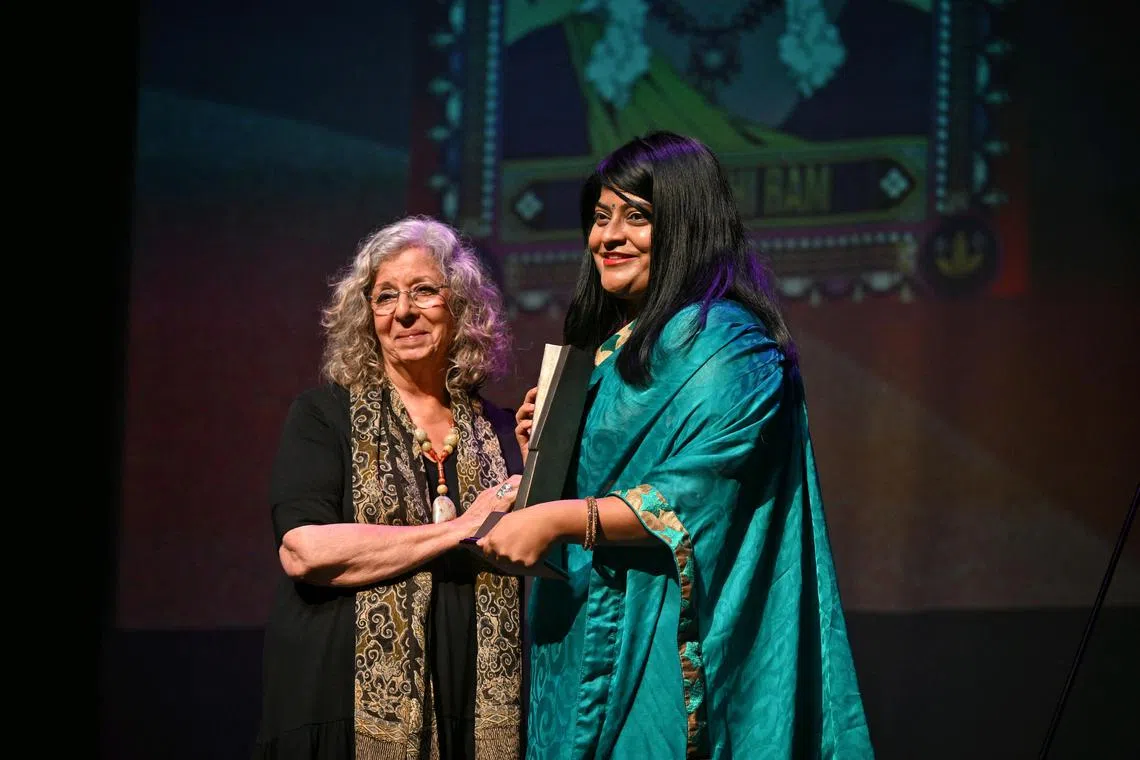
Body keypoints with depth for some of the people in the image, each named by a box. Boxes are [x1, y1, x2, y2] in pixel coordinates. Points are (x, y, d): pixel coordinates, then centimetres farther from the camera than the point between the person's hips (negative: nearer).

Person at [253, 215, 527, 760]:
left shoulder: (499, 430, 11)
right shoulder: (323, 415, 1)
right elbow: (302, 550, -14)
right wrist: (461, 531, -13)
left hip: (477, 714, 3)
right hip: (352, 712, -3)